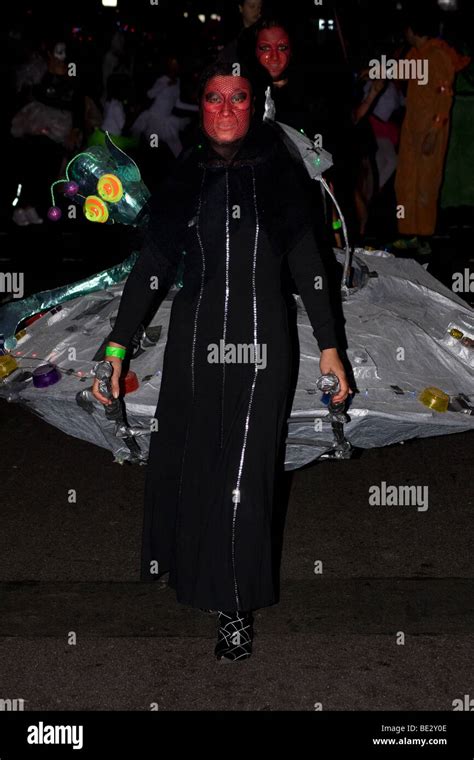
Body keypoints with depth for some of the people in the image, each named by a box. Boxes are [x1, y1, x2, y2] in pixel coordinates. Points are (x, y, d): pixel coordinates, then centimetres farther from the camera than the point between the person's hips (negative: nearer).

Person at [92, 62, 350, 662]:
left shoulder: (276, 173, 2)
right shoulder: (185, 178, 7)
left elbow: (305, 261, 4)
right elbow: (152, 265, 5)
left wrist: (328, 345, 1)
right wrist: (116, 347, -1)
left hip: (259, 341, -2)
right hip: (194, 338, 2)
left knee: (243, 475, -3)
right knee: (186, 464, 5)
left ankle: (237, 606, 10)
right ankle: (186, 571, 28)